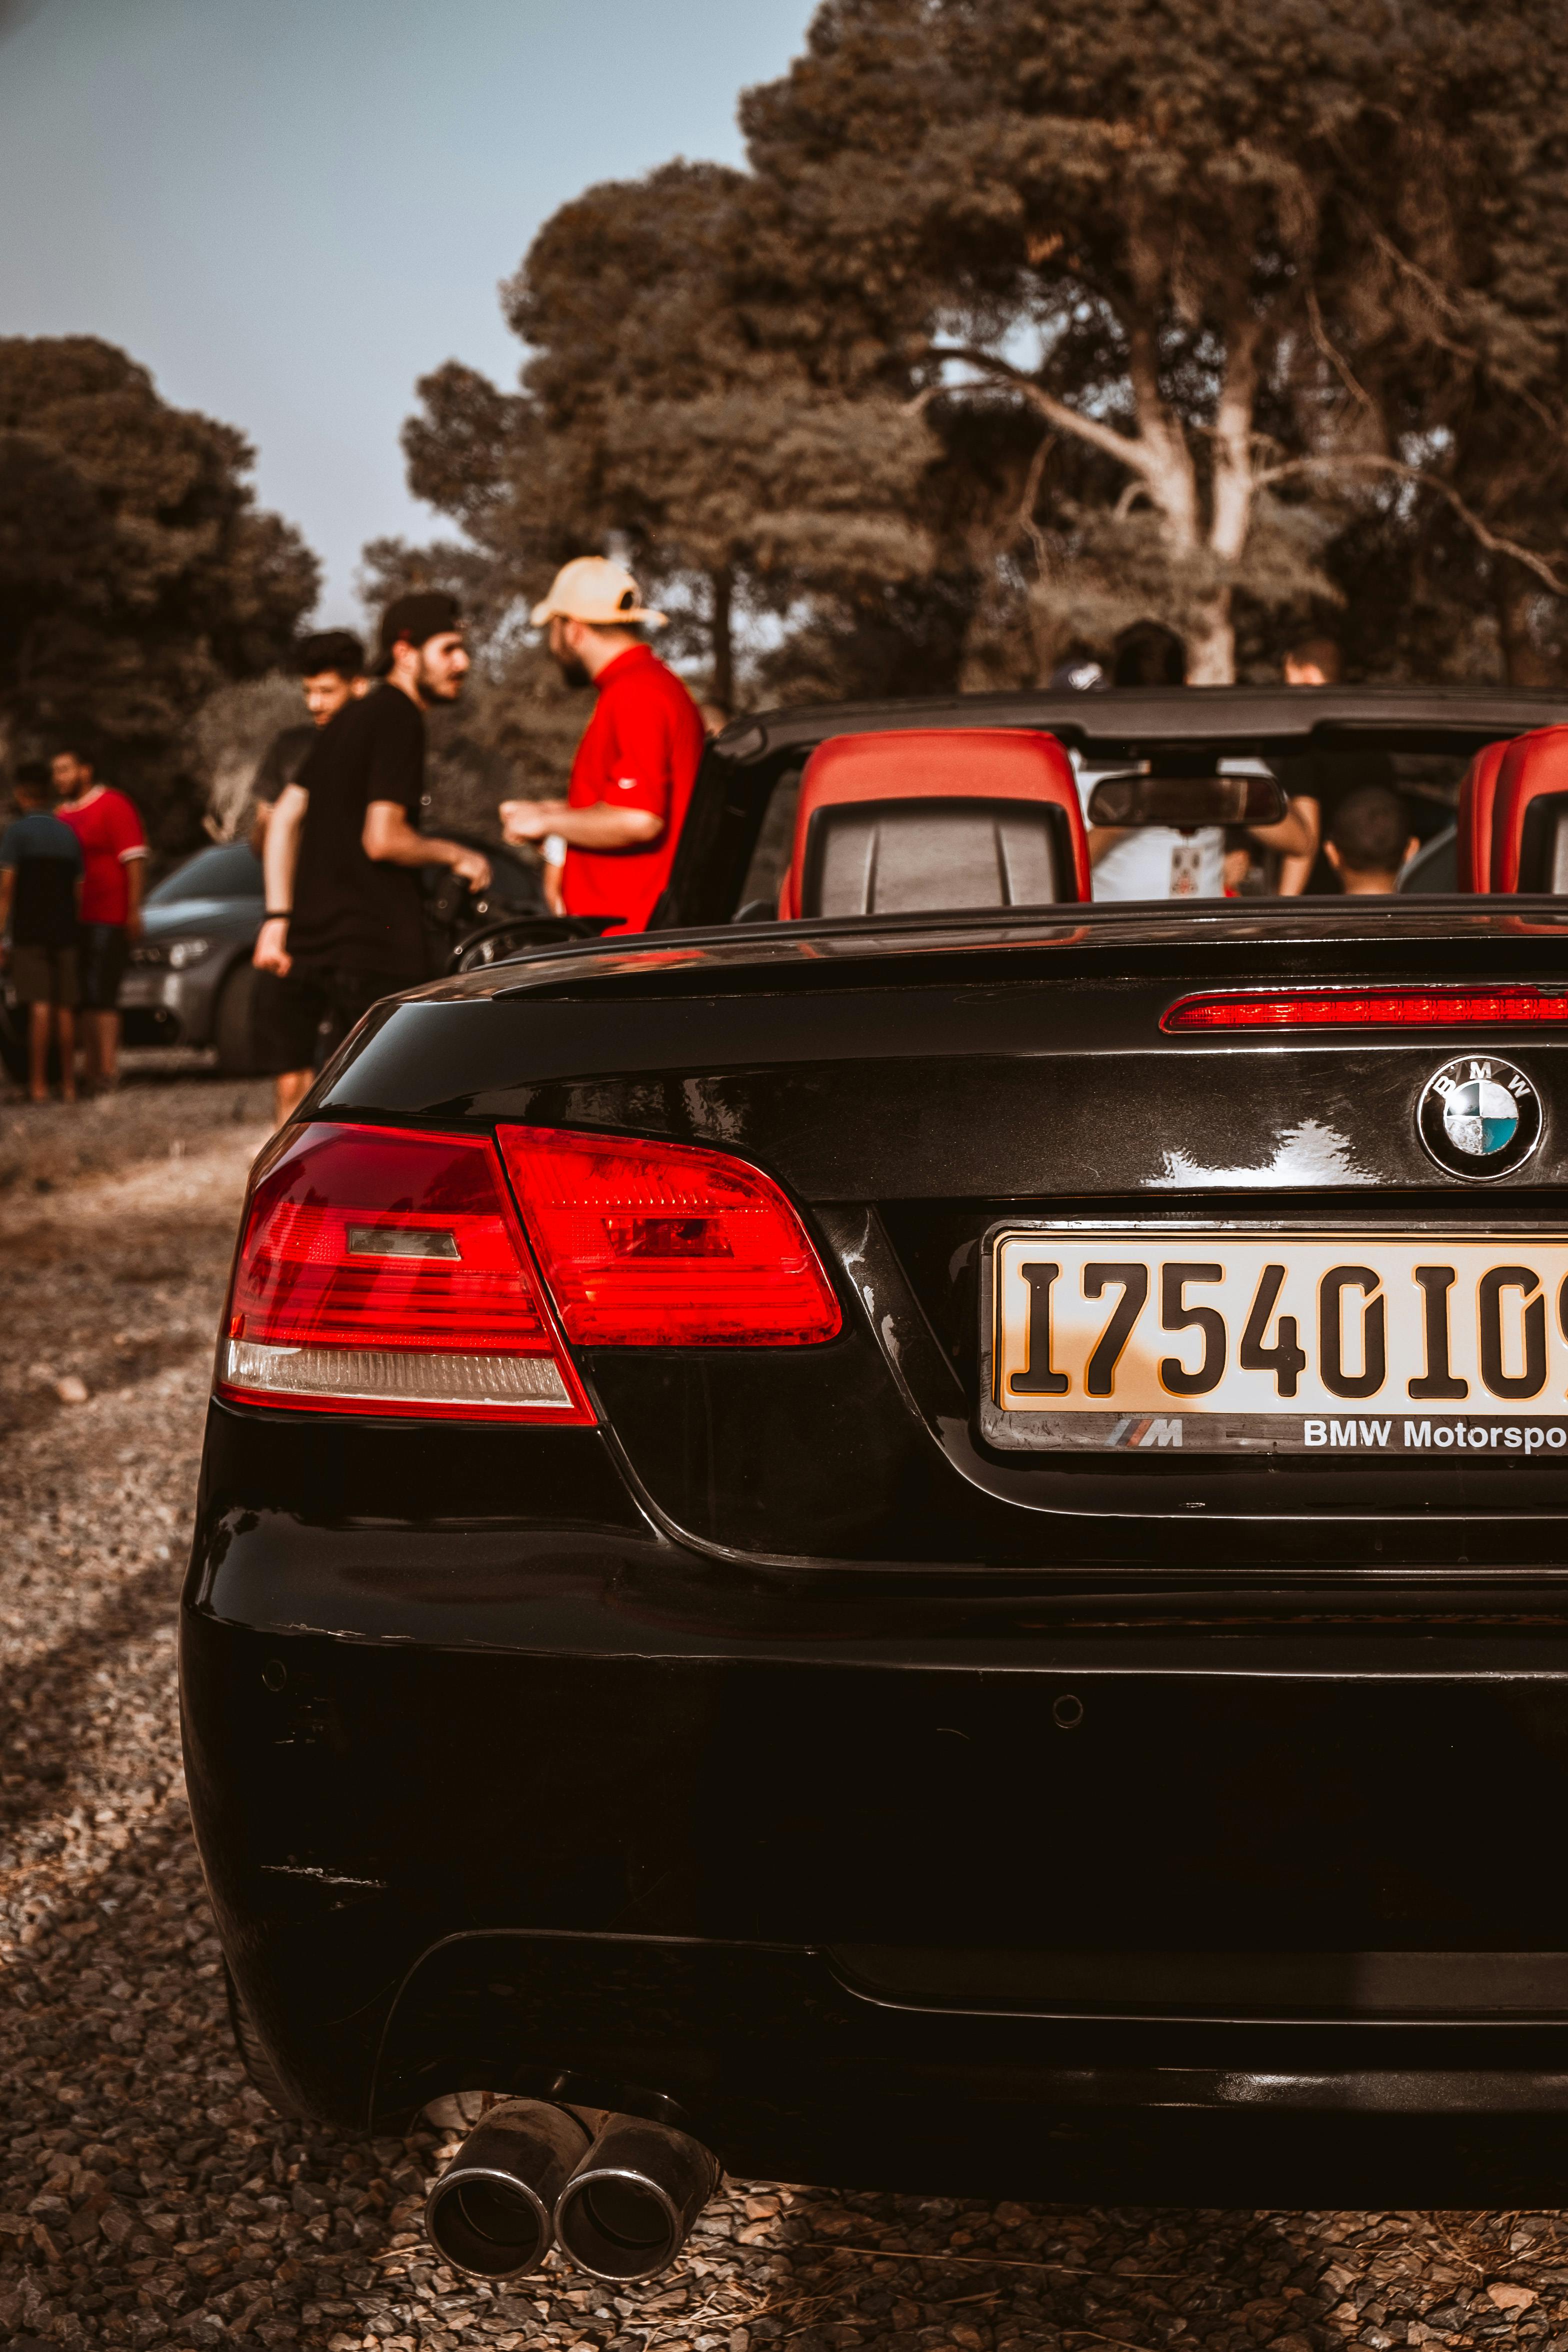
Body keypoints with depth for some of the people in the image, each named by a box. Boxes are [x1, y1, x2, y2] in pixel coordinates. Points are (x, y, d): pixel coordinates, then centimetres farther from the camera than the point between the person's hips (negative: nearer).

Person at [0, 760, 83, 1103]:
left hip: (29, 932, -4)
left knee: (39, 1007, -9)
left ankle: (38, 1084, -11)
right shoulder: (67, 834, 11)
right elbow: (78, 891, 13)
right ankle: (68, 1084, 6)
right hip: (65, 932, 4)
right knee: (65, 1008, 6)